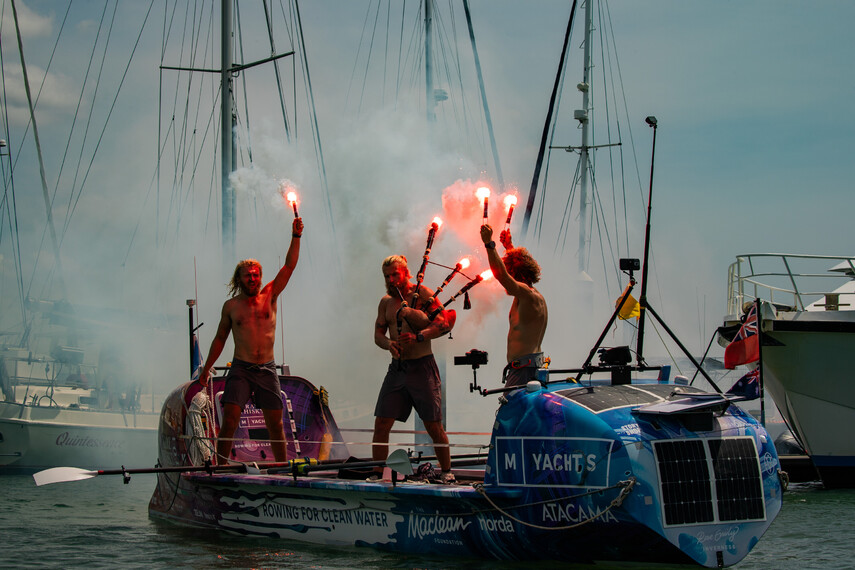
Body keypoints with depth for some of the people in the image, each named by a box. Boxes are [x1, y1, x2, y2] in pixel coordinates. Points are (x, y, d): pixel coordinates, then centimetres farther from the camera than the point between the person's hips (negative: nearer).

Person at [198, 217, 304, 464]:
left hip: (267, 369, 1)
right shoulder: (231, 306, 7)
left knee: (275, 423, 4)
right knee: (229, 419, -13)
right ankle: (221, 467, -10)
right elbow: (220, 338, 15)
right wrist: (207, 368, 12)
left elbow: (289, 266, 1)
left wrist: (296, 237, -8)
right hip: (240, 369, -1)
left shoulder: (269, 296, 8)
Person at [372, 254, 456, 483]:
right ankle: (376, 473, 5)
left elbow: (446, 323, -11)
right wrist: (389, 344, -12)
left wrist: (418, 337, -23)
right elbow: (378, 334, 11)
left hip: (422, 367, -5)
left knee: (433, 426, -1)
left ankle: (446, 472, 13)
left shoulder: (422, 294, -4)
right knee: (381, 424, -2)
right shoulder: (386, 302, 13)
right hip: (397, 368, 5)